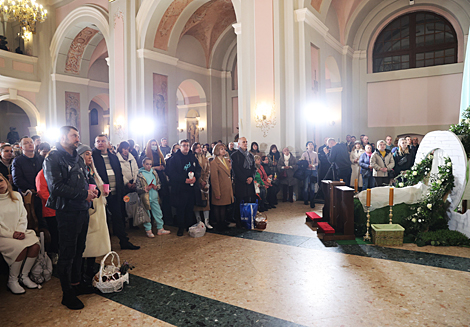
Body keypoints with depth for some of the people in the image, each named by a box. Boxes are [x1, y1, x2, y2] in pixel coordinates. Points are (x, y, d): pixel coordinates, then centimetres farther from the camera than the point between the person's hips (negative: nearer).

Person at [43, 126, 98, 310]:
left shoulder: (78, 159, 14)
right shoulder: (53, 159, -10)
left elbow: (89, 178, 22)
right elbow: (56, 187, -20)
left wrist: (93, 189, -1)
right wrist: (84, 194, -19)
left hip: (83, 210, 8)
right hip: (67, 212, -8)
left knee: (79, 250, 17)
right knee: (67, 254, 2)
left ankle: (76, 283, 33)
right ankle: (67, 294, 14)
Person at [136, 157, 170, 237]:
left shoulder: (154, 172, 5)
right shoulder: (140, 175, -8)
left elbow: (159, 183, 15)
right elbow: (137, 188, -7)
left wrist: (157, 186, -6)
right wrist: (145, 189, -21)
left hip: (154, 197, 5)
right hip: (145, 198, -4)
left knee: (158, 213, 10)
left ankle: (160, 229, 22)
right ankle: (148, 230, 21)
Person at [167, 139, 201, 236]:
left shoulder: (193, 157, 12)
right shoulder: (175, 158, -3)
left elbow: (198, 169, 12)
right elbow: (172, 173, -10)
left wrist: (195, 177, -9)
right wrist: (184, 180, -17)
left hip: (191, 187, 4)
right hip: (179, 188, -4)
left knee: (190, 208, 8)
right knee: (180, 208, 1)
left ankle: (189, 226, 22)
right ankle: (181, 228, 13)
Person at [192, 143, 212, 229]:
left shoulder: (205, 159, 14)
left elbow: (208, 170, 10)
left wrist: (205, 181, -3)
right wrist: (201, 182, -11)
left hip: (205, 182, 4)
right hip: (197, 183, -4)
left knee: (206, 201, 0)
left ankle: (206, 221, 2)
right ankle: (198, 221, 5)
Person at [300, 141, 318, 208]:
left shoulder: (315, 154, 11)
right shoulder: (304, 154, 4)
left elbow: (317, 163, 12)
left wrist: (313, 165, -9)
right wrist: (307, 165, -16)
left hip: (314, 171, 2)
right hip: (307, 171, -2)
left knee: (312, 187, -1)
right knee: (306, 186, -3)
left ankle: (312, 202, 3)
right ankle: (306, 201, 12)